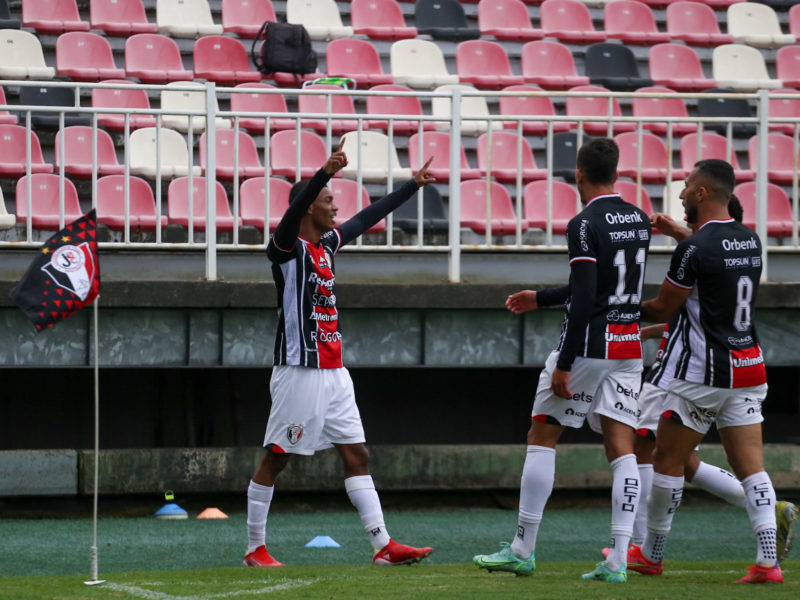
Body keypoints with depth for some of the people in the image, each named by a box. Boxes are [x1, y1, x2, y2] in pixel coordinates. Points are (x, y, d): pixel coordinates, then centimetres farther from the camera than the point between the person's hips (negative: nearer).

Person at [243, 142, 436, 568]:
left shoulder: (327, 244, 14)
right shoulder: (287, 246, -9)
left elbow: (367, 218, 26)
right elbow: (292, 213, -30)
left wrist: (413, 186, 31)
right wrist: (325, 173, -45)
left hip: (333, 373, 9)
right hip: (300, 371, -8)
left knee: (357, 456, 4)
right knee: (274, 460, -1)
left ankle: (383, 546, 2)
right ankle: (255, 549, 7)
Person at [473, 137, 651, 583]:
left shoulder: (585, 225, -13)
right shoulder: (640, 221, 10)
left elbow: (584, 299, -19)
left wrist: (564, 364, -17)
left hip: (589, 344, -6)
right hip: (629, 347, 7)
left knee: (541, 439, 5)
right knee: (622, 448, 3)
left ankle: (523, 550, 8)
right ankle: (619, 560, -4)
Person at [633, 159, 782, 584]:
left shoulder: (694, 249, -16)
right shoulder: (751, 241, 7)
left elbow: (662, 309, -7)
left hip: (704, 373, -7)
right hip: (749, 368, 7)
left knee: (668, 461, 8)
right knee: (751, 466, 2)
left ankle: (651, 556, 19)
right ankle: (768, 560, -10)